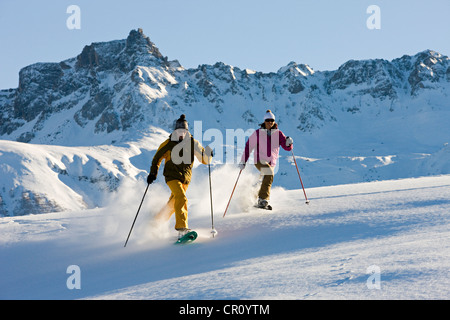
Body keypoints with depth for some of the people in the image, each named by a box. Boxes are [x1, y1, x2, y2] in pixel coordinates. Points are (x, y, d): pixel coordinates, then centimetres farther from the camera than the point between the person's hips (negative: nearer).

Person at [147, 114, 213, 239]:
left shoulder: (193, 143, 2)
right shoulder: (168, 144, -1)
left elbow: (204, 160, 4)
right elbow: (157, 158, 12)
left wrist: (208, 154, -17)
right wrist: (153, 173, 3)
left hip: (185, 178, 3)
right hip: (172, 176, -3)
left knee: (173, 205, 13)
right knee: (181, 198, -26)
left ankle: (156, 222, 36)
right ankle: (182, 228, -31)